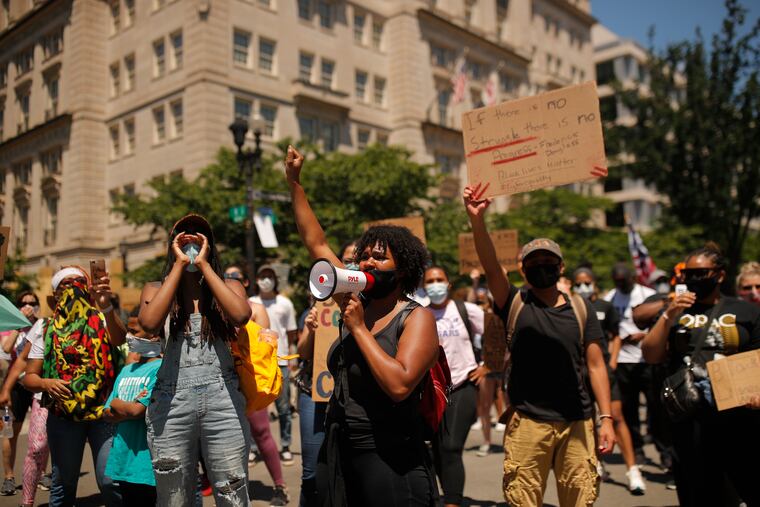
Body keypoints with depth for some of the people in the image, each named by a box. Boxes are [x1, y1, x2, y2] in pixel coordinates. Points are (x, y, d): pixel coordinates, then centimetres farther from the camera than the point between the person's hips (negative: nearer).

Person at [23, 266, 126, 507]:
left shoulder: (102, 320, 1)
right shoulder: (47, 330, 7)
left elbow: (119, 338, -22)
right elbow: (29, 377, 9)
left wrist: (106, 306, -40)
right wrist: (45, 383, -14)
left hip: (103, 410, -2)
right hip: (63, 415, 2)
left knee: (110, 481, -8)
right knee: (63, 484, 12)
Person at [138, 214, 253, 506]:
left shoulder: (228, 286, 9)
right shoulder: (156, 289, 10)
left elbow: (241, 315, -15)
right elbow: (149, 323, -14)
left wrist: (203, 264, -8)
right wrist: (179, 265, -7)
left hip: (223, 399, 0)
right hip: (171, 402, 1)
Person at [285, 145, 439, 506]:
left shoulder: (417, 318, -12)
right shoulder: (357, 304, 5)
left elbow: (400, 385, -28)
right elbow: (316, 244, 9)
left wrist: (357, 328, -20)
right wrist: (294, 182, 9)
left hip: (390, 460, -6)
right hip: (339, 453, 6)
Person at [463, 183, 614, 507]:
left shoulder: (581, 309, 7)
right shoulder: (515, 304, 0)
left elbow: (595, 366, 6)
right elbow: (491, 267, -16)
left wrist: (606, 418, 0)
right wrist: (477, 221, -31)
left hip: (577, 421, 2)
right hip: (527, 421, -2)